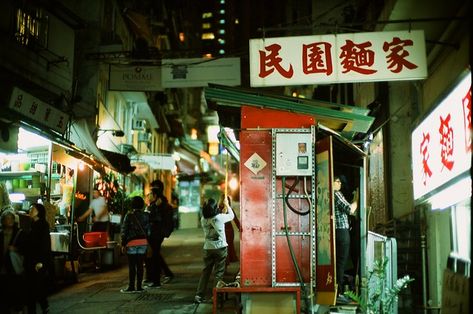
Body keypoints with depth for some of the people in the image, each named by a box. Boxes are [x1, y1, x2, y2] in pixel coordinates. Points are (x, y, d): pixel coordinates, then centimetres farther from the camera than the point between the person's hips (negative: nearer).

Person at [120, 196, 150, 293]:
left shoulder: (129, 216, -6)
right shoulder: (145, 216, 4)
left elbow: (124, 231, -6)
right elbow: (148, 230, 6)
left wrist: (123, 244, 0)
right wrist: (148, 242, 13)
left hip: (132, 243, -4)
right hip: (143, 242, 4)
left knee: (132, 266, 1)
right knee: (140, 265, 7)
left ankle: (131, 287, 4)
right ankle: (139, 287, 9)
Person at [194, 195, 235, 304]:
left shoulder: (203, 219, -2)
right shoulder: (219, 217, -13)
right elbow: (231, 216, 6)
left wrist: (220, 204, 27)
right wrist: (226, 204, 20)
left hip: (207, 249, 4)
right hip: (220, 248, -4)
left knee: (205, 271, 11)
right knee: (219, 272, 5)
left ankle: (199, 295, 9)